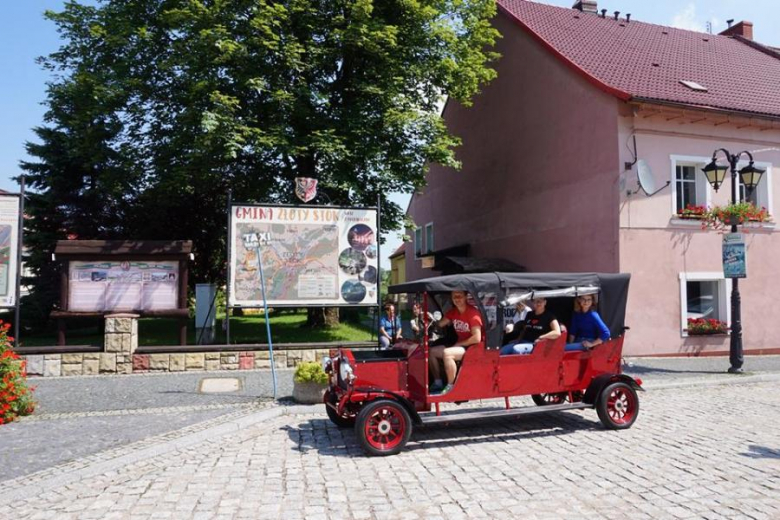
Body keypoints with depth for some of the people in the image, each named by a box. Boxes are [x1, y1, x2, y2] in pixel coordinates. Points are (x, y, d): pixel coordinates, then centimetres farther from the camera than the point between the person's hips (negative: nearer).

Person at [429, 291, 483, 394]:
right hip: (458, 345, 8)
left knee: (447, 353, -31)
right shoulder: (453, 312, 6)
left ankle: (450, 386, -18)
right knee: (432, 351, -1)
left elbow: (477, 338, -24)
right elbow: (439, 324, 1)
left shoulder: (473, 313, -17)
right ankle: (438, 382, 9)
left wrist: (459, 344, -15)